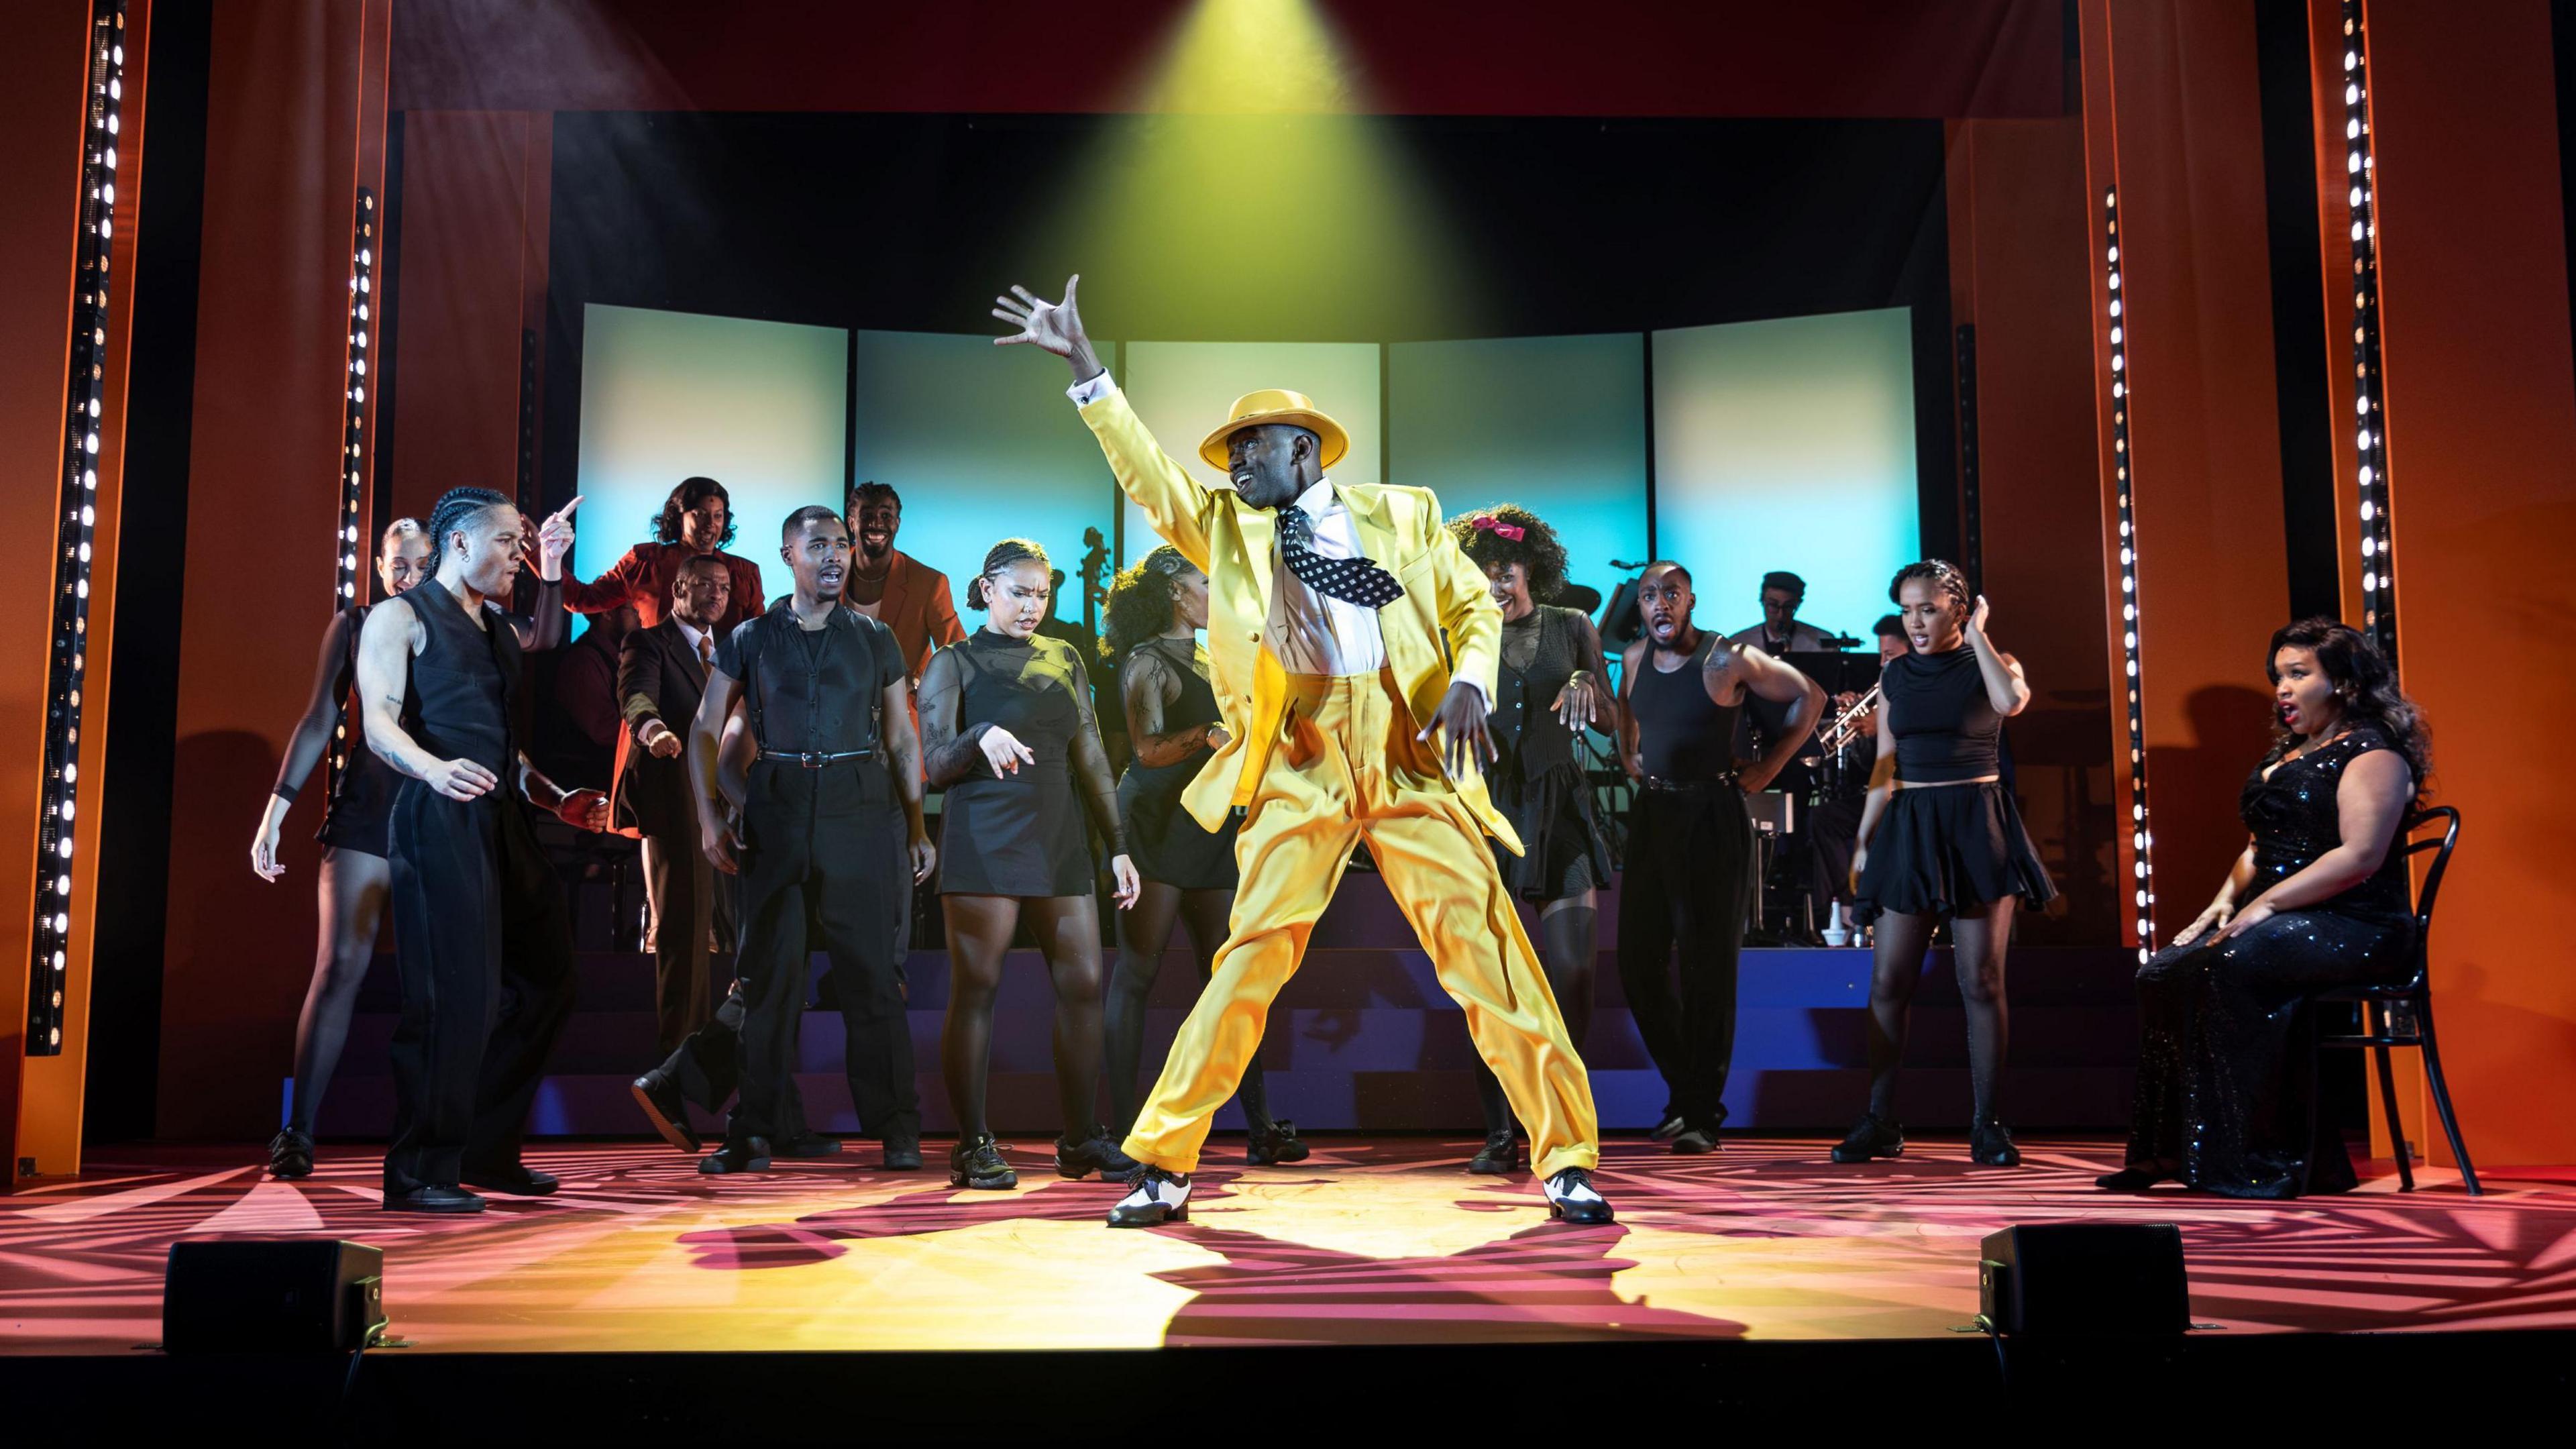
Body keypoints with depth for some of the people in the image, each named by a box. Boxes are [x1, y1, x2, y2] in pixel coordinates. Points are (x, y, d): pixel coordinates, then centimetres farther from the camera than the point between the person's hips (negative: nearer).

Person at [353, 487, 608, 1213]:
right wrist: (434, 769, -30)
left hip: (503, 822, 8)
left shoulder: (500, 626, 25)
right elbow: (380, 723, -11)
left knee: (546, 980, 8)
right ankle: (420, 1173, -2)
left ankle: (487, 1150, 19)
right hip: (439, 820, -8)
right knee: (456, 994, -11)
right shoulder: (401, 617, 2)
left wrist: (554, 796, 17)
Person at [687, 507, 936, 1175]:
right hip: (777, 813, 0)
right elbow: (706, 731, 7)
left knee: (871, 971, -1)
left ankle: (897, 1130, 7)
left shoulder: (874, 639, 10)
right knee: (770, 971, 2)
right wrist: (710, 817, -5)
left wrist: (917, 826, 4)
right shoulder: (750, 639, 8)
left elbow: (902, 739, 11)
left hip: (862, 810, 0)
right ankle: (758, 1132, 10)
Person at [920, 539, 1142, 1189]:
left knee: (1084, 984, 2)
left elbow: (1091, 759, 16)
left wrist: (1119, 844, 11)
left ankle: (1081, 1137, 12)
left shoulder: (1064, 659, 16)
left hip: (1059, 840, 5)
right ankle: (973, 1144, 4)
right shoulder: (954, 664, 3)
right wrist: (982, 736, -26)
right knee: (977, 989, -3)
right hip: (984, 838, -5)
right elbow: (936, 763, -6)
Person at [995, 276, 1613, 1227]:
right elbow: (1144, 470, 7)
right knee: (1252, 957, -5)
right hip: (1298, 766, 1)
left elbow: (1474, 605, 13)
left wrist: (1469, 683, -7)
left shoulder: (1403, 513, 15)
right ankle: (1163, 1168, 4)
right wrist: (1084, 367, -2)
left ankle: (1566, 1160, 4)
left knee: (1486, 946, -5)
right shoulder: (1225, 528, 18)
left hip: (1413, 758, 0)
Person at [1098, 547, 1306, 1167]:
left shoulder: (1206, 661, 20)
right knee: (1137, 973, -6)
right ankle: (1123, 1126, -3)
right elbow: (1149, 748, -17)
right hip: (1156, 827, -8)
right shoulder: (1147, 661, -3)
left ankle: (1261, 1127, 6)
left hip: (1208, 829, 8)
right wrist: (1206, 735, -31)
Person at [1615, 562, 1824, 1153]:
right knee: (1639, 964, 5)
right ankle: (1682, 1093, 21)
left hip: (1713, 815, -6)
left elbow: (1810, 696, -3)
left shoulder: (1726, 661, -10)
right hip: (1653, 811, 6)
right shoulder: (1634, 658, 8)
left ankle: (1703, 1115, 2)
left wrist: (1769, 766, -4)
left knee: (1707, 966, -4)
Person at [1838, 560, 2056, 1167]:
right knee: (1889, 981, -1)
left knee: (1981, 981, -2)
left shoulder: (1989, 664, 2)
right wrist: (1864, 841, 9)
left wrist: (1977, 633, -10)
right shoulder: (1894, 675, 11)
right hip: (1909, 827, 3)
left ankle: (1985, 1125, 5)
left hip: (1978, 825, -3)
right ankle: (1879, 1122, 6)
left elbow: (2012, 700, -23)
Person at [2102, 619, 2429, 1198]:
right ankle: (2167, 1152, -19)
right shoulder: (2289, 753, 23)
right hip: (2282, 922, 9)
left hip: (2353, 929, -8)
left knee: (2227, 967, -34)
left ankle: (2253, 1161, -29)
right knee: (2163, 973, -16)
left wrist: (2265, 903, -20)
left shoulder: (2372, 754, -6)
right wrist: (2228, 898, 8)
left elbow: (2361, 856, -18)